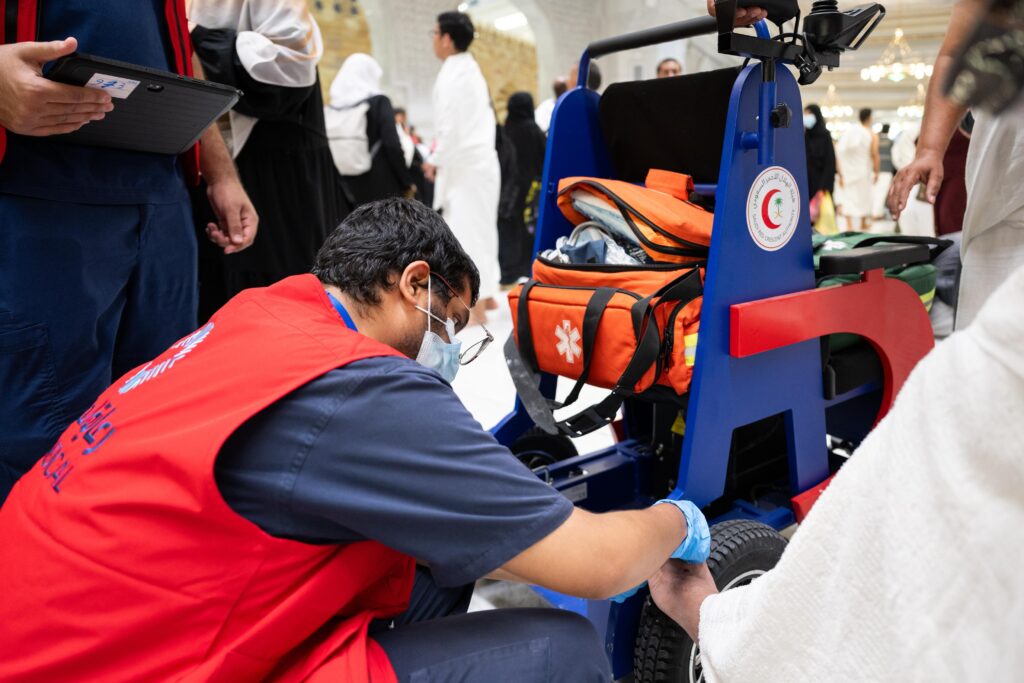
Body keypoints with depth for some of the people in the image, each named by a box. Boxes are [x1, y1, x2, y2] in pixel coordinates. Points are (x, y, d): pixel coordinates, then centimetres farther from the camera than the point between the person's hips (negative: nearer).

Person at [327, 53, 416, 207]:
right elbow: (393, 146, -12)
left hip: (347, 188, 4)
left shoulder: (333, 107, 8)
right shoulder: (379, 101, -4)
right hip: (382, 186, -4)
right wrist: (407, 182, -3)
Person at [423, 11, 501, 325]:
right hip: (481, 159, 10)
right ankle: (487, 293, 24)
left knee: (466, 231, -8)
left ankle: (476, 307, -6)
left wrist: (436, 160, -7)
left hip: (464, 165, -10)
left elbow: (450, 125, -19)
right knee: (479, 228, 15)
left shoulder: (451, 75, -13)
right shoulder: (472, 70, 16)